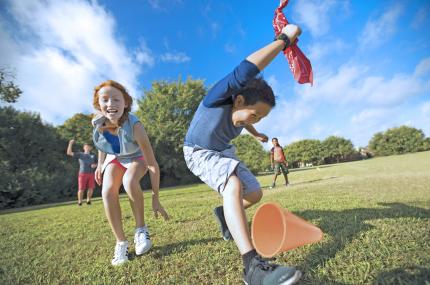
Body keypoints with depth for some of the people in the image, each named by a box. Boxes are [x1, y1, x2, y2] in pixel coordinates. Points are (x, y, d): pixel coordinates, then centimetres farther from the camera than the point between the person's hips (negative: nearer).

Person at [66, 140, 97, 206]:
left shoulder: (93, 155, 14)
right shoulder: (80, 154, 10)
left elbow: (97, 163, 15)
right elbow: (69, 152, 4)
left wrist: (95, 165, -8)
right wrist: (70, 143, -3)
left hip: (91, 174, 1)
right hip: (82, 174, -1)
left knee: (91, 188, -4)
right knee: (81, 189, -3)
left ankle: (88, 200, 13)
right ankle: (80, 201, 12)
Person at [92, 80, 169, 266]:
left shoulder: (134, 125, -38)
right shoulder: (97, 123, -25)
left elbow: (153, 165, -36)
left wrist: (155, 198, -34)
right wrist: (100, 164, 7)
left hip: (136, 158, -3)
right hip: (114, 158, 4)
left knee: (130, 181, -34)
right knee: (108, 191, -22)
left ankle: (141, 228, -10)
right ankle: (121, 242, -6)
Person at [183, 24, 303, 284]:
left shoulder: (242, 109, -9)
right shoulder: (217, 98, -30)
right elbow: (246, 71, -49)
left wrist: (255, 133, 27)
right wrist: (285, 38, -38)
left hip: (224, 152, 7)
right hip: (199, 153, -7)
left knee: (255, 194, 4)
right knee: (234, 183, -37)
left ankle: (225, 213, 31)